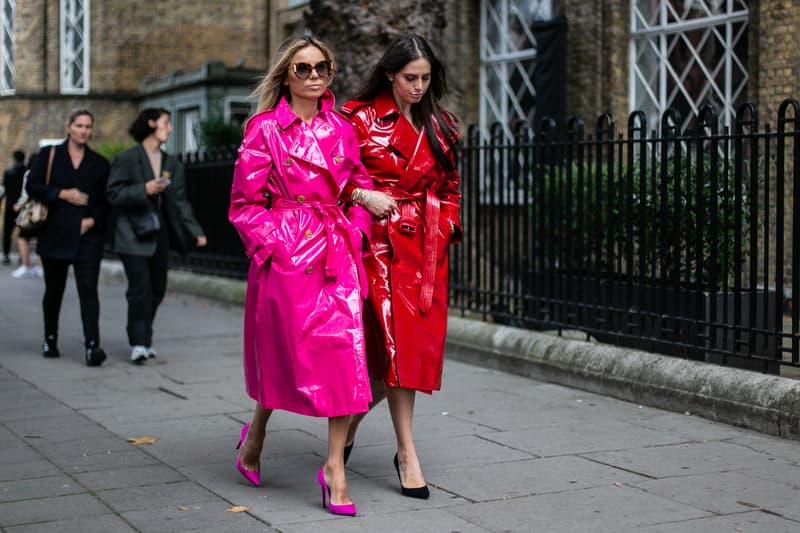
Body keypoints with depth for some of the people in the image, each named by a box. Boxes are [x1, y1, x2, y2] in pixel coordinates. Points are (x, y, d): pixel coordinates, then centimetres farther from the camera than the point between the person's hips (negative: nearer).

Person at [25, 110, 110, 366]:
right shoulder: (49, 155, 6)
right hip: (55, 234, 0)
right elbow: (32, 186, -2)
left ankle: (92, 345, -18)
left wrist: (93, 220, -8)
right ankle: (50, 340, 29)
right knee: (53, 290, 11)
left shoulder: (99, 163, 9)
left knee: (88, 289, -12)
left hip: (87, 236, 0)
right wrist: (63, 194, -12)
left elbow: (106, 201, 9)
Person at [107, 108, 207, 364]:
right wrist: (144, 190, -20)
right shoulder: (127, 158, -3)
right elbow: (114, 194, -8)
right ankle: (138, 344, -7)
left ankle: (144, 340, 24)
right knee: (141, 289, -13)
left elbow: (180, 202, 11)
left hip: (159, 234, 6)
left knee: (157, 289, 10)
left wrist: (195, 232, 2)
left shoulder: (172, 164, 14)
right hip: (133, 235, -6)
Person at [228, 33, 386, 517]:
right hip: (286, 252, -3)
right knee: (286, 348, 6)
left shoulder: (341, 129, 10)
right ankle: (256, 433, 35)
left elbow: (361, 188, 17)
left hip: (337, 251, 4)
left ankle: (336, 465, -1)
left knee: (347, 348, -7)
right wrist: (274, 242, -11)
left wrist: (354, 235, 3)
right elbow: (245, 202, -1)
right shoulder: (264, 128, -1)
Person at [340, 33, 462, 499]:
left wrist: (446, 226, 8)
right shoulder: (360, 118, -1)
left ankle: (353, 416, 28)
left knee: (418, 343, 3)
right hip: (380, 241, -5)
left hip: (427, 247, 5)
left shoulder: (440, 125, 13)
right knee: (395, 341, -12)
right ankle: (407, 453, -5)